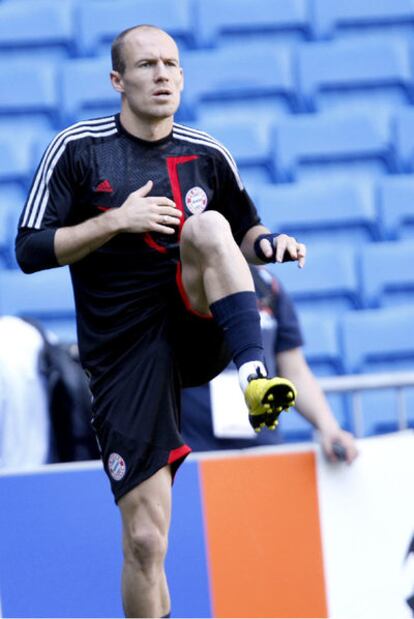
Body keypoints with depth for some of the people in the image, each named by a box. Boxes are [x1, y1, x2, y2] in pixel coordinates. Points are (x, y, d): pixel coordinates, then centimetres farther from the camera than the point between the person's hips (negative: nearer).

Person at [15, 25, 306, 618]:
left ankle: (255, 372, -40)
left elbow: (244, 230, 20)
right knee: (144, 540, -7)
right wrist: (116, 221, -17)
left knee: (208, 226, -28)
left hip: (197, 325, 2)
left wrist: (268, 242, -4)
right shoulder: (77, 149, -1)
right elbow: (30, 251, -5)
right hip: (125, 355, -1)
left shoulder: (208, 156, 7)